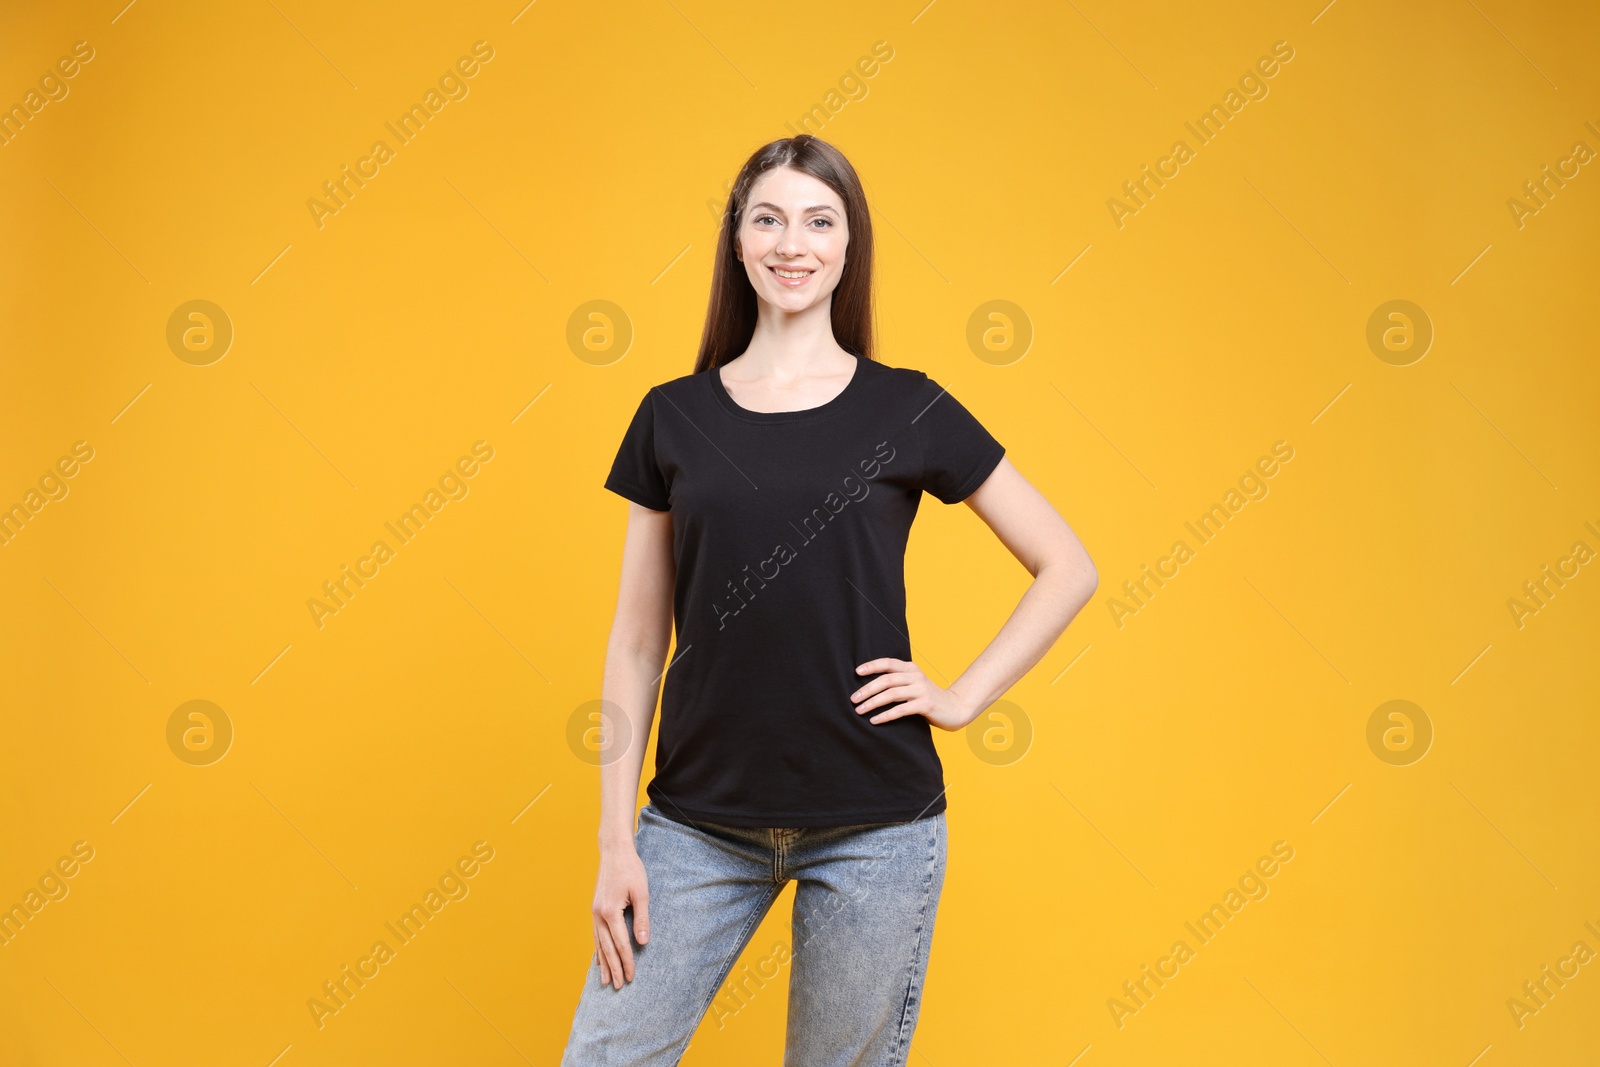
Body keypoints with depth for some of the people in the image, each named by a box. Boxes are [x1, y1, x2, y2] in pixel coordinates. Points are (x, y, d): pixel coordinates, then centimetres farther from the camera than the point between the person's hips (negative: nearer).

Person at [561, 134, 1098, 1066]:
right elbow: (638, 640, 4)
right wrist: (617, 840, 0)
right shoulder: (673, 416, 4)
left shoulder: (907, 410, 0)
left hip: (873, 827, -1)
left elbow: (1069, 569, 6)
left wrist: (962, 698, -3)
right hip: (699, 822, 2)